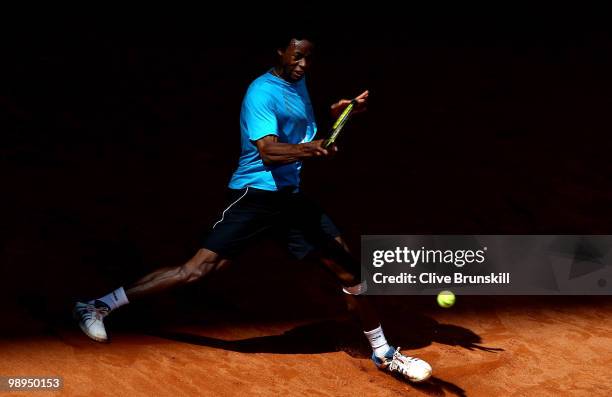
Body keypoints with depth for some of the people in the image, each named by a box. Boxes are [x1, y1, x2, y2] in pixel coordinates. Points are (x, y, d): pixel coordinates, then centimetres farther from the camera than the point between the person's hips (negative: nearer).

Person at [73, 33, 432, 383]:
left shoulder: (299, 84, 12)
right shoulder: (262, 92, -14)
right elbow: (269, 151, -29)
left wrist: (338, 117, 6)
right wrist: (308, 149, -47)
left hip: (292, 197, 8)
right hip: (255, 196, -7)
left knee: (348, 266, 5)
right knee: (200, 268, -14)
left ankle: (383, 352, 21)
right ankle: (99, 307, -2)